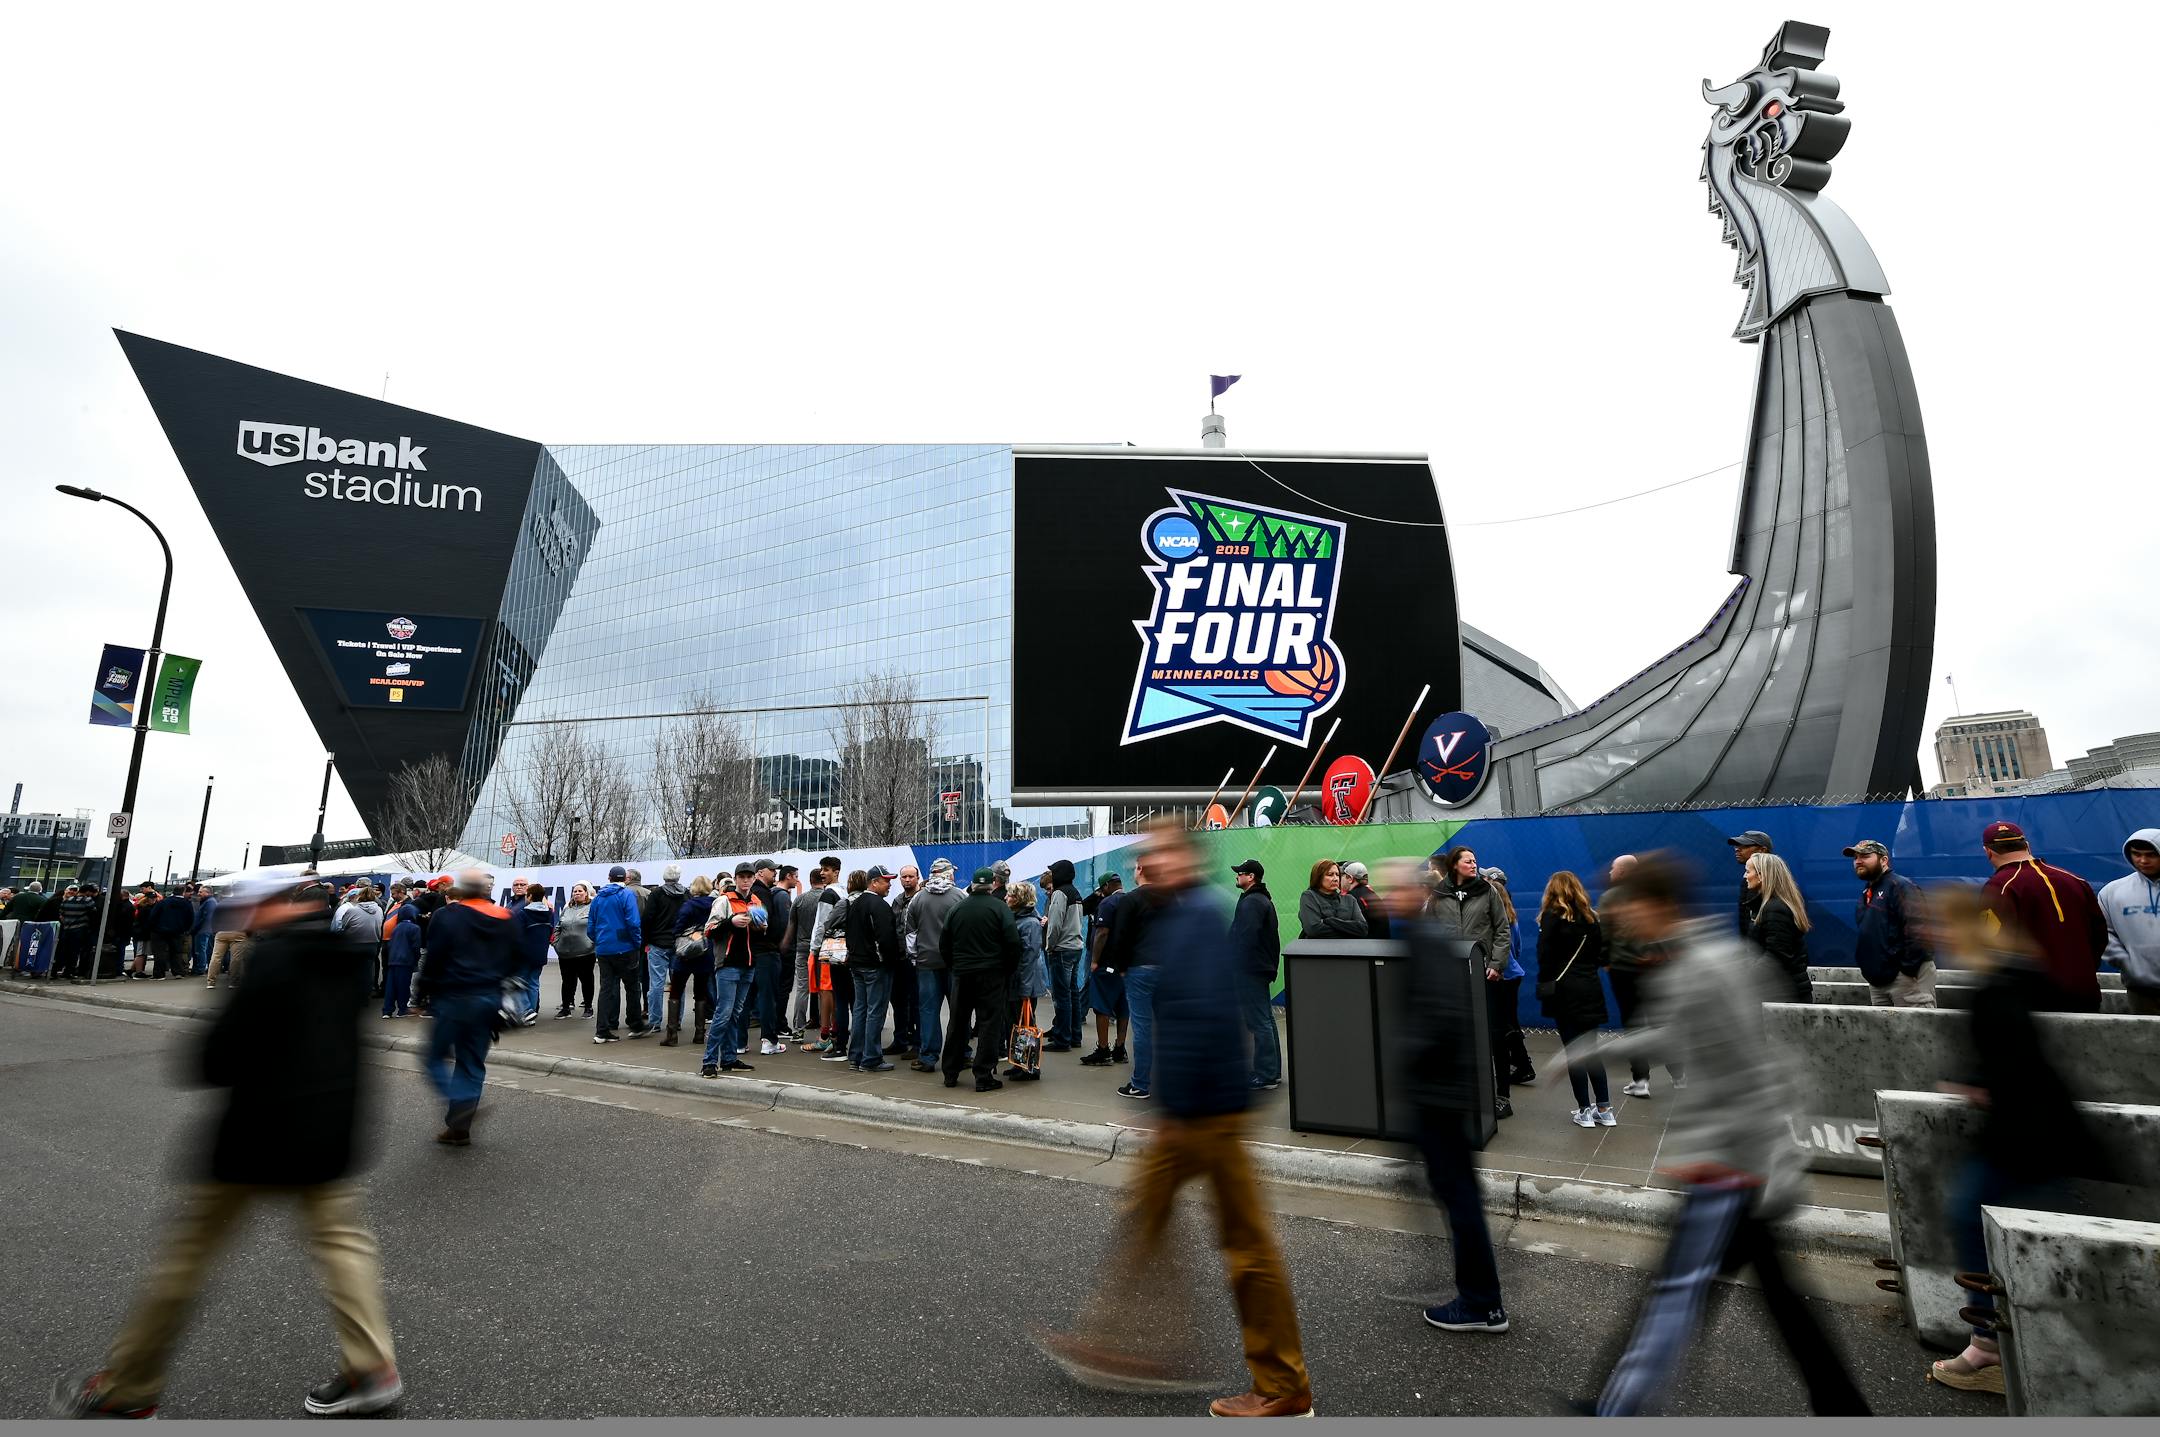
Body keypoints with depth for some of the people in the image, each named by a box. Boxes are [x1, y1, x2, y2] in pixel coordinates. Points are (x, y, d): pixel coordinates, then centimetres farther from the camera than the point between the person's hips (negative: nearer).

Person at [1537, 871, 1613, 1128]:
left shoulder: (1552, 916, -6)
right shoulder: (1590, 916, 10)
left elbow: (1544, 955, -9)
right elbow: (1600, 953, 12)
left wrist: (1544, 985, -1)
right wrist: (1587, 970, 14)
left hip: (1565, 990, -5)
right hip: (1590, 989, 5)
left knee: (1574, 1052, 1)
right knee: (1591, 1050, 12)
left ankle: (1584, 1111, 4)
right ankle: (1604, 1109, 14)